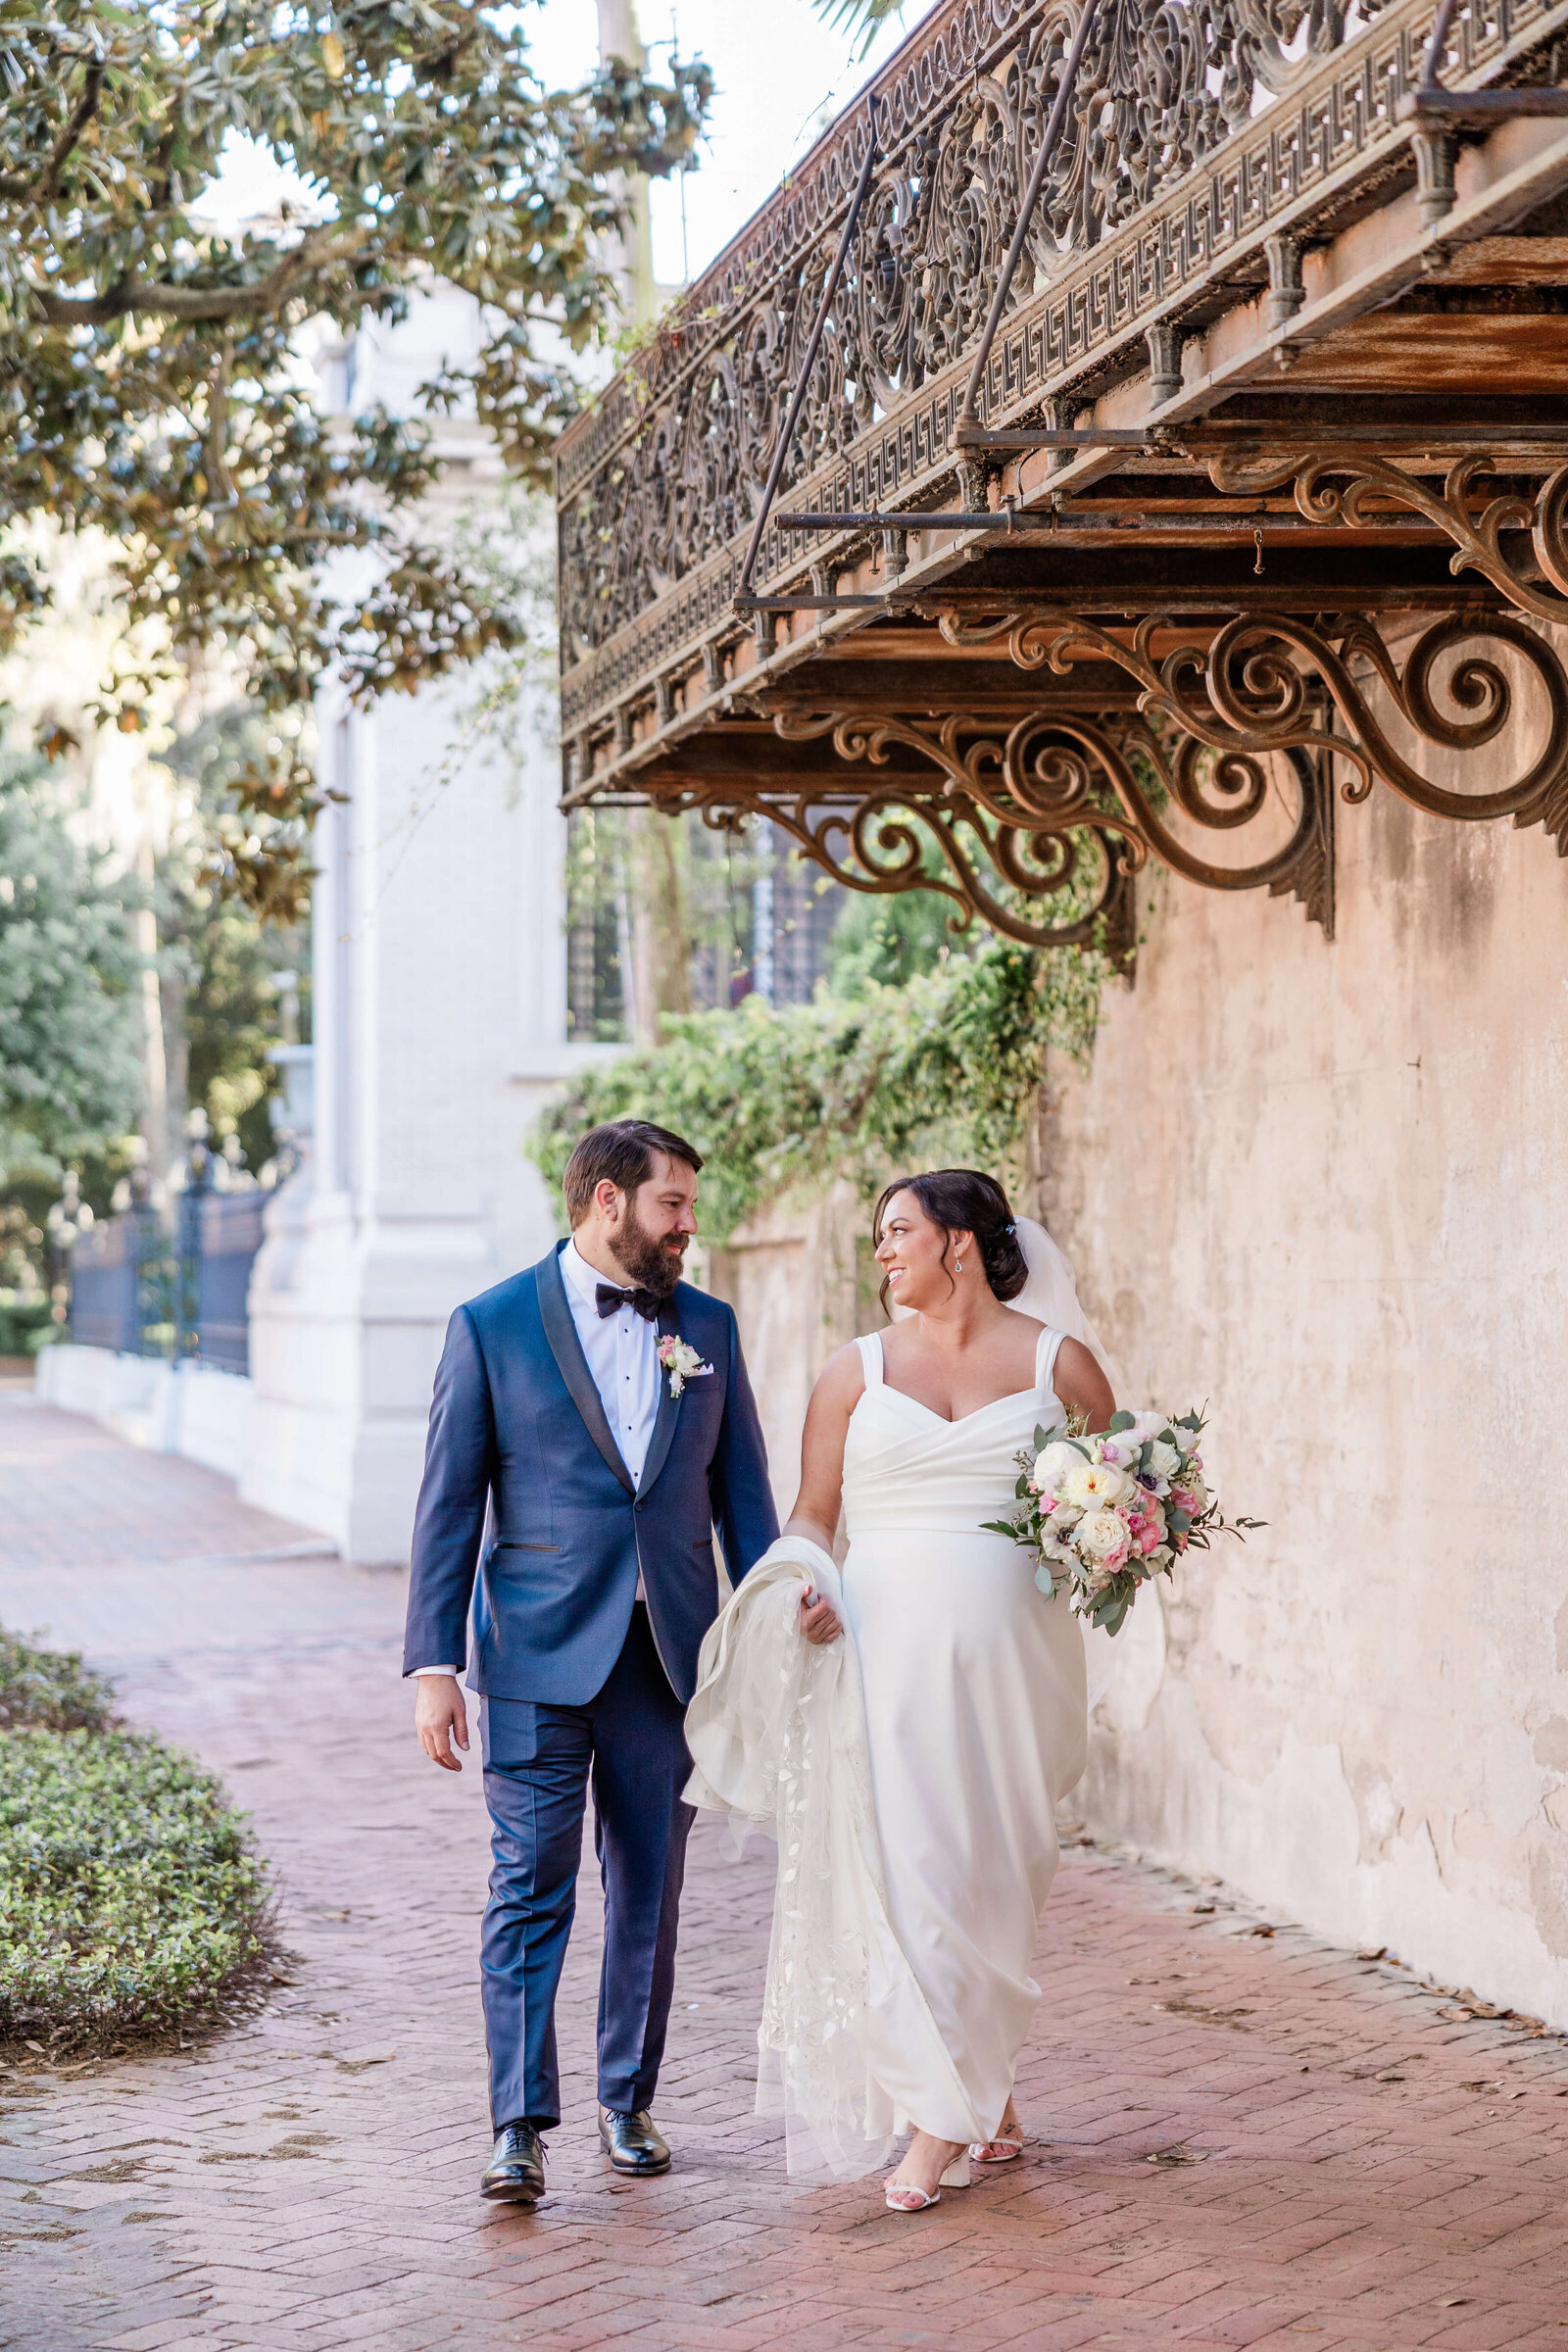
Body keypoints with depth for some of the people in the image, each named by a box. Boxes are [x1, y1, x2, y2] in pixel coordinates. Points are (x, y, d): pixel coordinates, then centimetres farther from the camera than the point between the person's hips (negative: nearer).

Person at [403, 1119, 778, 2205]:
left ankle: (630, 2099, 23)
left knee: (650, 1891, 10)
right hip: (541, 1656, -3)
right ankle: (521, 2126, -1)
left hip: (670, 1655, 4)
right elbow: (448, 1504, -2)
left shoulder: (709, 1327, 9)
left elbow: (742, 1493, 12)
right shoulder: (493, 1326, -1)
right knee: (532, 1891, -4)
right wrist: (434, 1665, -7)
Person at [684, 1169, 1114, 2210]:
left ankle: (976, 2096, 15)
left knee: (992, 1873, 1)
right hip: (886, 1649, 1)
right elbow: (814, 1512, 11)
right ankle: (956, 2109, 7)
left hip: (1012, 1653, -1)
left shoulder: (1060, 1363, 6)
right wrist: (806, 1587, -8)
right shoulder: (857, 1371, 10)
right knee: (900, 1868, -5)